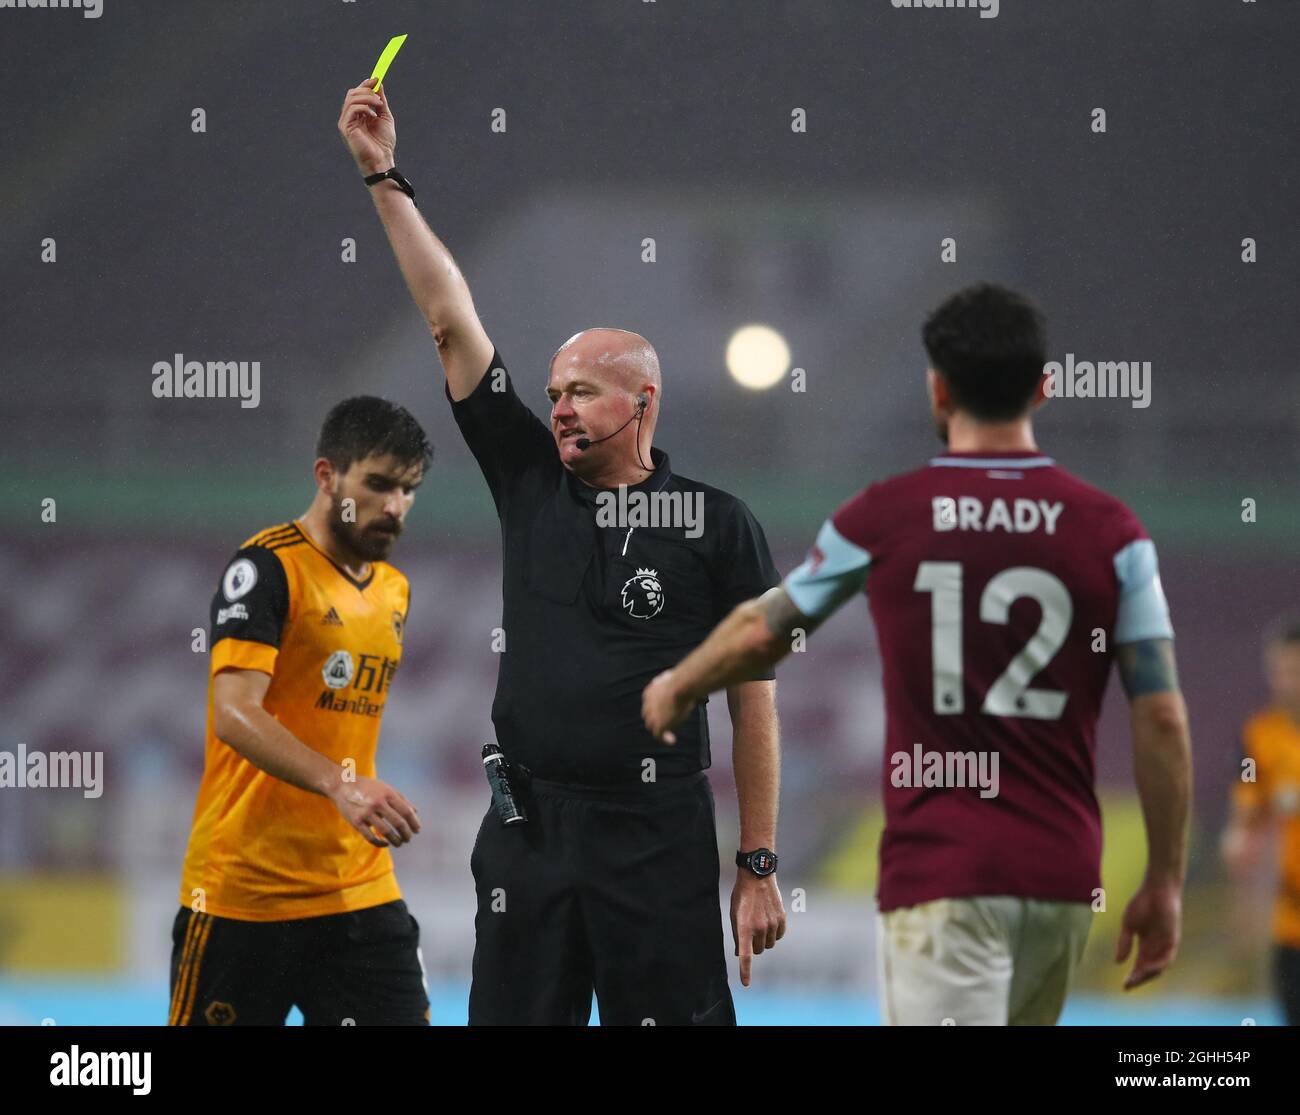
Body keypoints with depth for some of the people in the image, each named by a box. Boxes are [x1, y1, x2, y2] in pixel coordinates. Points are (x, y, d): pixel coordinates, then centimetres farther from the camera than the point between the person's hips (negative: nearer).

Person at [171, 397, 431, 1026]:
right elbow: (235, 714, -23)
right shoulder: (268, 567, -11)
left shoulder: (394, 590, 14)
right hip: (243, 891, -6)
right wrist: (341, 786, -36)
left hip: (359, 894, 6)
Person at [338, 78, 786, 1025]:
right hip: (528, 829, 4)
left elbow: (753, 698, 0)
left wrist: (760, 868, -4)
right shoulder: (532, 485, 10)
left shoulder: (717, 523, 1)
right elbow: (451, 321, 8)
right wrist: (384, 178, 5)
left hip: (656, 836, -4)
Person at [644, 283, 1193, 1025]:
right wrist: (1166, 881, 5)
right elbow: (1163, 718, -3)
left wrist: (676, 687, 34)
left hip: (938, 872, -3)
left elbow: (761, 634, 13)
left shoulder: (883, 518, -1)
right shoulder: (1113, 532, 0)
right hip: (1064, 874, 3)